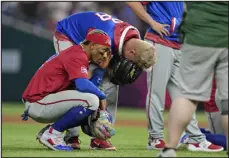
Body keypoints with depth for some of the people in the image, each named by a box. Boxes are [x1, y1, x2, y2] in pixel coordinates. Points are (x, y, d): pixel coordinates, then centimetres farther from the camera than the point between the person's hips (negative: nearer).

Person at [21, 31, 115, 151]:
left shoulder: (75, 53, 18)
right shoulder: (78, 56, -14)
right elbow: (83, 85, -29)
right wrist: (102, 96, -12)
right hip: (38, 103, -11)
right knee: (91, 100, -24)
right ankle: (52, 134, -13)